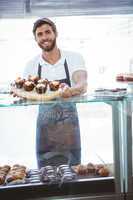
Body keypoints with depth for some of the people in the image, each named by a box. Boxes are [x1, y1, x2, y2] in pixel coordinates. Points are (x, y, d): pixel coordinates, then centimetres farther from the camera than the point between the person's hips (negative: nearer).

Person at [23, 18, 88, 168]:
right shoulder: (32, 65, 1)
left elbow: (83, 85, -20)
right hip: (44, 126, 2)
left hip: (69, 123, -1)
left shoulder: (74, 58, -6)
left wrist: (71, 90, -43)